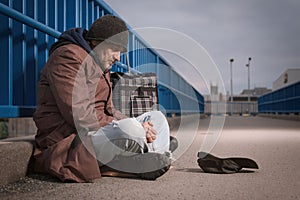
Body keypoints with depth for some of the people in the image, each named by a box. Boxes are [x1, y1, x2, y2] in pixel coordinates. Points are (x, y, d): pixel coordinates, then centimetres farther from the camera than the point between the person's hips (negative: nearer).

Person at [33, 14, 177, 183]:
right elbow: (81, 116, -21)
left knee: (157, 118, 9)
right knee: (130, 131, -36)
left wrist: (138, 126, -5)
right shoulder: (67, 56, -11)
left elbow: (108, 110, 15)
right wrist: (135, 128, -18)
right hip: (69, 140, -10)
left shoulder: (100, 65, 21)